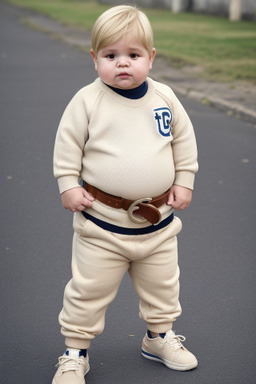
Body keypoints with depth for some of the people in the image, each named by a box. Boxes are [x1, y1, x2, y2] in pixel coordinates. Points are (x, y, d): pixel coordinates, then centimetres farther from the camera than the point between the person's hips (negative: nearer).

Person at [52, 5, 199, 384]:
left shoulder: (164, 97, -1)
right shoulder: (87, 101, -11)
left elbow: (184, 139, 10)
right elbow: (67, 144, -3)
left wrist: (184, 181, 7)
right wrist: (69, 186, -7)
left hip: (158, 219, 3)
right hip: (101, 223, -3)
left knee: (162, 286, 19)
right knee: (88, 290, 4)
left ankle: (159, 336, 42)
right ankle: (75, 352, 22)